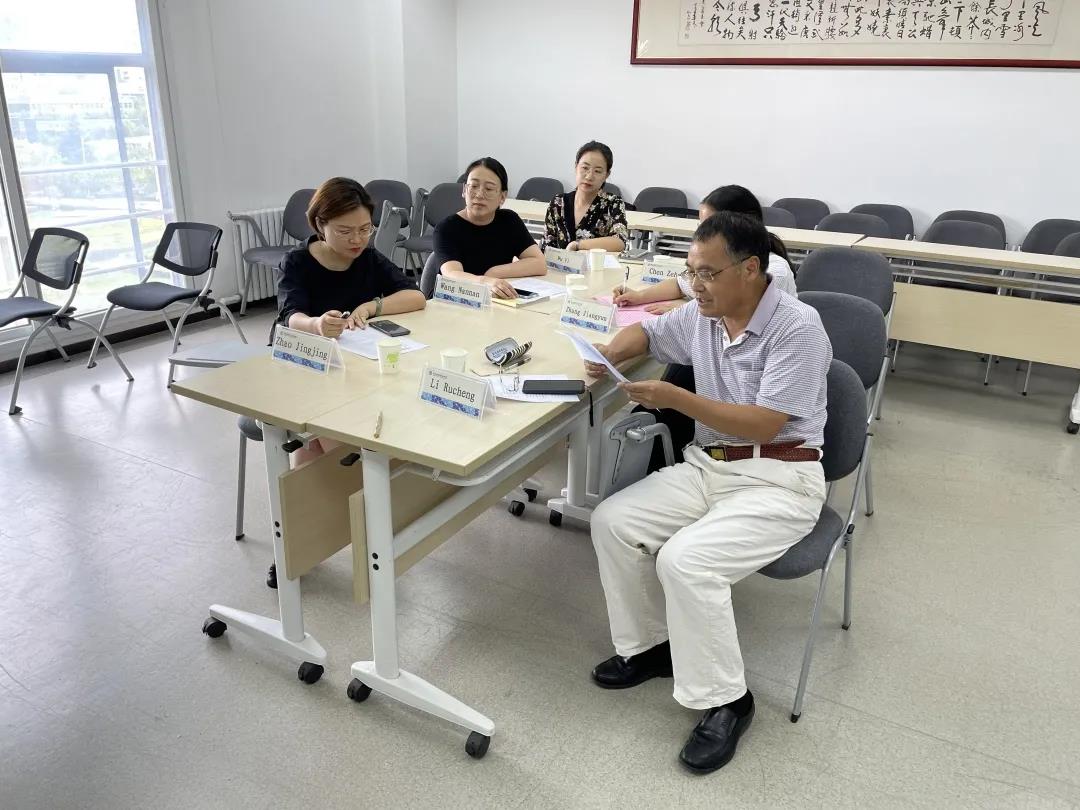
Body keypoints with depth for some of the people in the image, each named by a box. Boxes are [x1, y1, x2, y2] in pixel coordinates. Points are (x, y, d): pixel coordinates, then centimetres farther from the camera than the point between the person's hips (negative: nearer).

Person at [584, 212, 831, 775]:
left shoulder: (797, 328, -18)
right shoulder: (701, 315, 4)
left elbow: (764, 424, -23)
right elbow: (647, 332, 22)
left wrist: (676, 399, -26)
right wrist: (612, 353, -1)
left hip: (777, 481, -7)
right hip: (707, 466, 8)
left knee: (685, 560, -28)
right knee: (612, 522, -7)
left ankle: (726, 701, -5)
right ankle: (651, 645, 12)